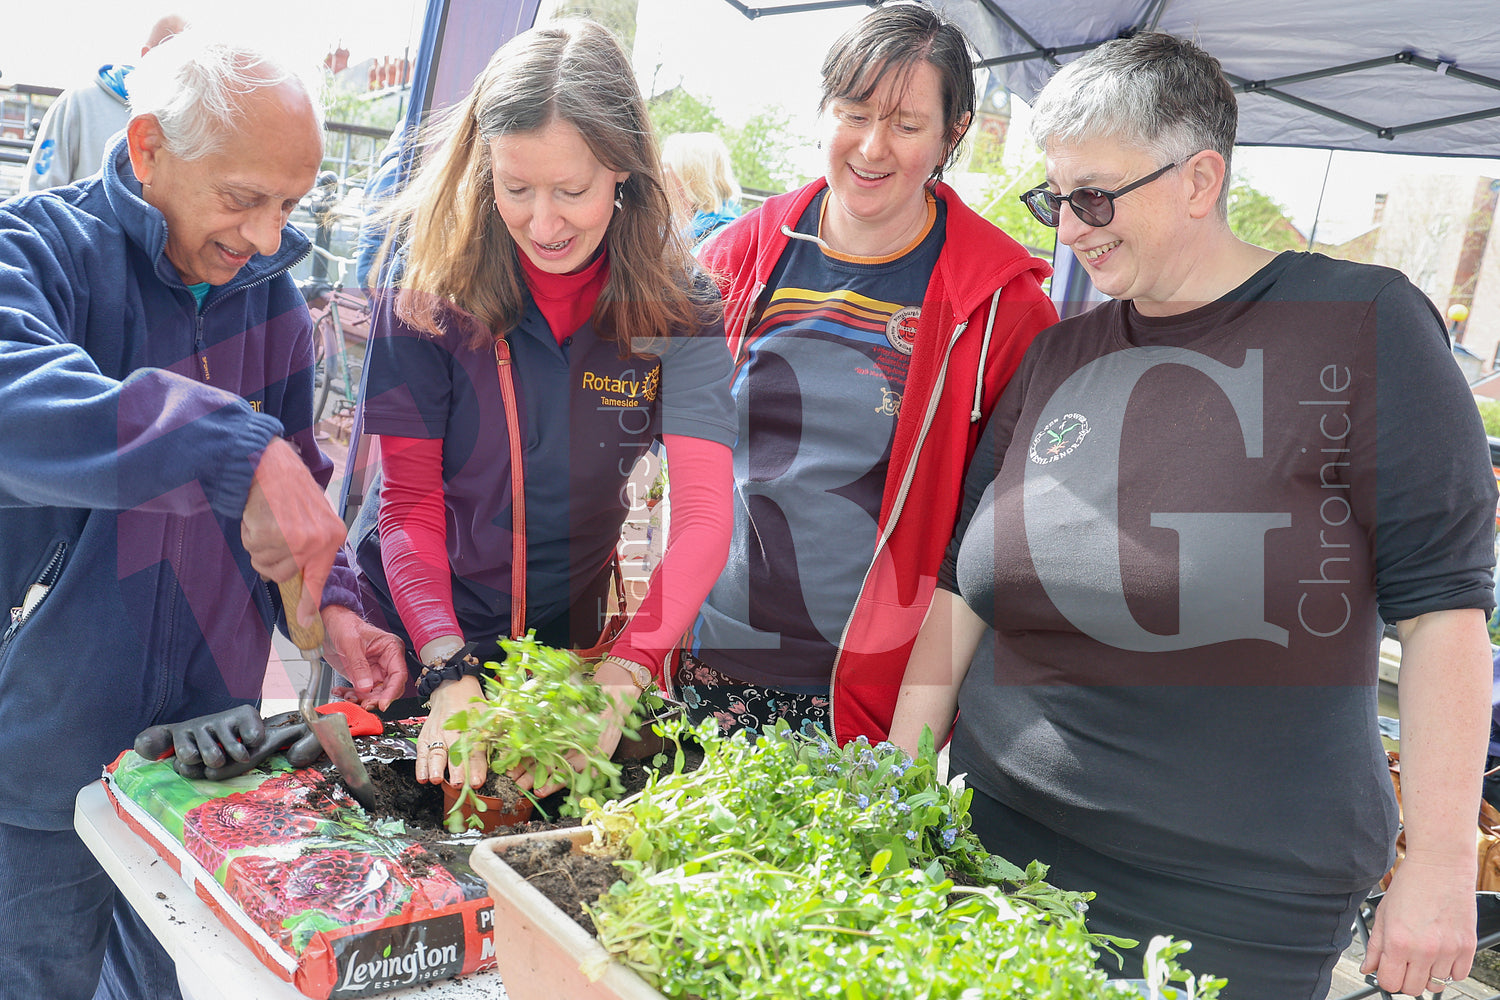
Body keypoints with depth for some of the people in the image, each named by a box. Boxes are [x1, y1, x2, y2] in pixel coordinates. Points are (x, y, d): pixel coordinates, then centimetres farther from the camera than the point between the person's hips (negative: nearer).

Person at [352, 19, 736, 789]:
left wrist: (621, 676, -37)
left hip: (566, 633, 1)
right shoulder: (431, 287, -17)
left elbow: (704, 514, -24)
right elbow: (410, 503, -16)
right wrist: (450, 672, -30)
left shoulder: (677, 309, -15)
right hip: (412, 632, -1)